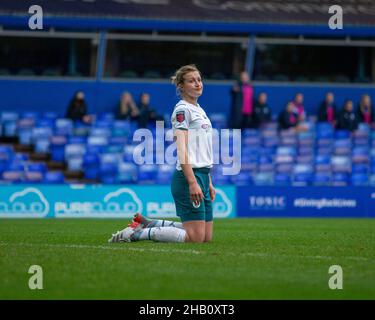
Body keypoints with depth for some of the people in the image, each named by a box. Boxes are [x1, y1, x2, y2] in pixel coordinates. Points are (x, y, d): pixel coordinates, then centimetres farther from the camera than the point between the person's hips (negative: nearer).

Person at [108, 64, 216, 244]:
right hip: (189, 176, -9)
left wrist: (208, 182, 21)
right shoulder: (182, 109, -9)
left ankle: (148, 224, 20)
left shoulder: (199, 110, 20)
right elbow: (181, 149, -18)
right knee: (195, 238, -12)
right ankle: (136, 233, -3)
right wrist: (192, 182, -24)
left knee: (207, 237, 9)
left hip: (202, 175, 9)